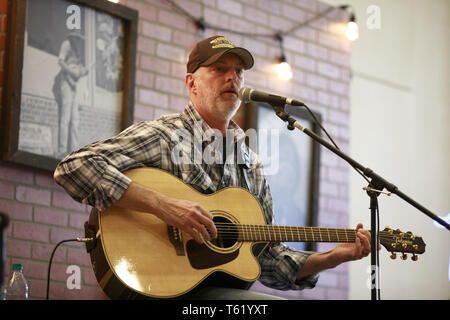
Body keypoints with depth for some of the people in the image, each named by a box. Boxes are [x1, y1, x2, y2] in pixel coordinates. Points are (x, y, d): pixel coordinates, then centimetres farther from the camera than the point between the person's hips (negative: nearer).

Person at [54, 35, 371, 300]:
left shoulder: (251, 163, 18)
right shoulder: (162, 135, -3)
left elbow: (268, 257, 19)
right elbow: (74, 168, -17)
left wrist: (332, 257, 4)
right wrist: (163, 205, -23)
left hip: (227, 288, 6)